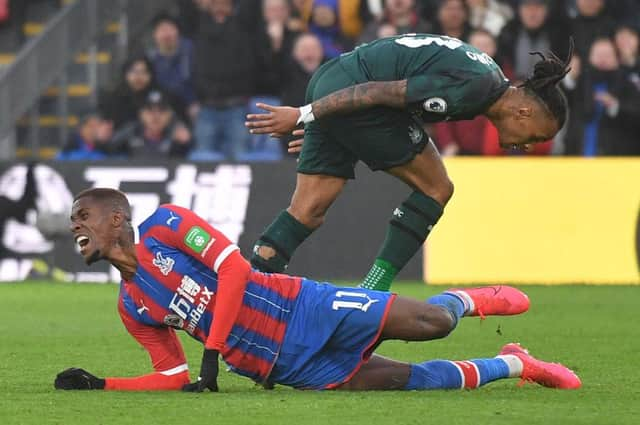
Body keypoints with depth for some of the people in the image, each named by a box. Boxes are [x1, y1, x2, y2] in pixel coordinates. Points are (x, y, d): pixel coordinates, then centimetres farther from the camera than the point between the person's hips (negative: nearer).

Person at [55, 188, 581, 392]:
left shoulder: (164, 226, -7)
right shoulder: (131, 308, 9)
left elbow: (233, 266, -16)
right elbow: (175, 377, 8)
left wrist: (213, 351, -22)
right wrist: (100, 386, -5)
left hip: (303, 311, -4)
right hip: (288, 368, 4)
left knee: (431, 323, -9)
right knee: (414, 381, -2)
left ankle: (467, 301, 30)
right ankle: (512, 365, 23)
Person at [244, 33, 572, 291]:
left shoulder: (490, 78, 15)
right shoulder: (474, 87, -17)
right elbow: (381, 91, -19)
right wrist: (304, 115, -16)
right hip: (343, 97, -10)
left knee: (308, 212, 7)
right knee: (435, 188, 1)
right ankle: (372, 292, 0)